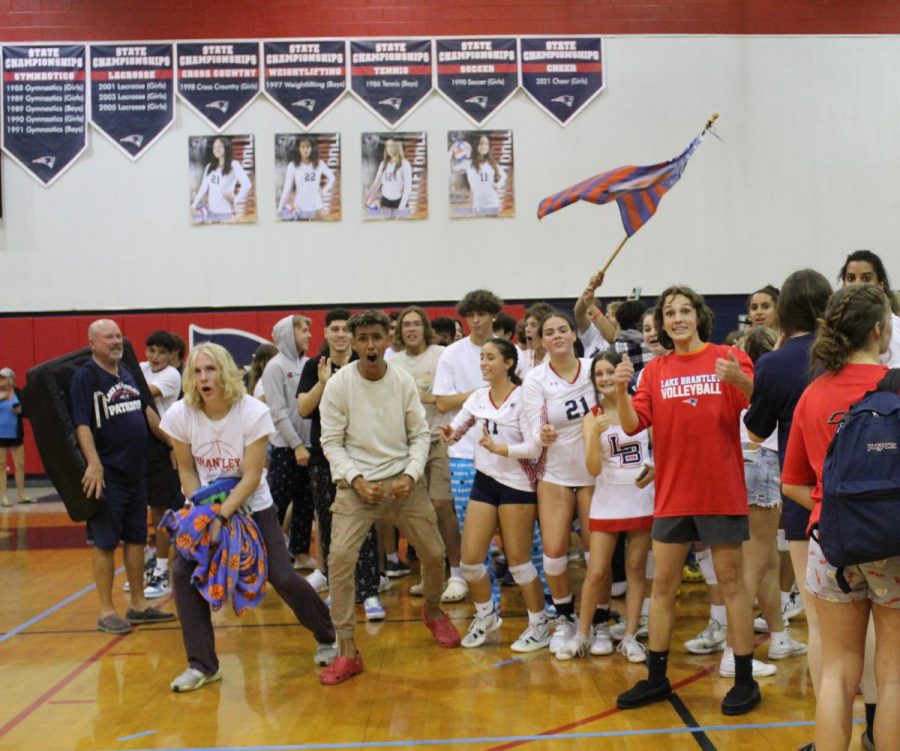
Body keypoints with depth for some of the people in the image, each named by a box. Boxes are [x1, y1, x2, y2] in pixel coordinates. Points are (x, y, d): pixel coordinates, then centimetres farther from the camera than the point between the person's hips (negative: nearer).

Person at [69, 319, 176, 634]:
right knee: (104, 543, 0)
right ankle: (106, 612, 9)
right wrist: (94, 463, -26)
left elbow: (146, 411, 22)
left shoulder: (127, 373, 12)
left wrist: (172, 441, 24)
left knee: (136, 538, 12)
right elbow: (82, 424, -17)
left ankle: (138, 605, 22)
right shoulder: (85, 376, -9)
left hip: (136, 472, 7)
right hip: (108, 475, -7)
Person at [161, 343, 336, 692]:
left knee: (282, 577, -8)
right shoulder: (180, 415, -13)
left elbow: (251, 476, -20)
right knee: (183, 572, -12)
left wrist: (221, 518, -27)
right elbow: (186, 469, -2)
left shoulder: (253, 413, -21)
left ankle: (327, 637, 20)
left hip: (253, 507, -3)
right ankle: (202, 665, 3)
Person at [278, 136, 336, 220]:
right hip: (300, 207, -3)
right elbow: (287, 188, -6)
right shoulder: (292, 165, -6)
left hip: (316, 206, 3)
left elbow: (331, 178, 16)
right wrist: (280, 208, -8)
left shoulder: (320, 164, 2)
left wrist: (324, 191, 3)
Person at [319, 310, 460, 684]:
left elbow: (420, 434, 3)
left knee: (434, 554, 7)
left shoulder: (403, 381, -2)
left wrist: (411, 475, -10)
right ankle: (347, 651, -5)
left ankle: (433, 611, 40)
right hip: (356, 484, -2)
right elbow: (331, 442, -5)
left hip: (404, 480, 2)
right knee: (340, 558, -17)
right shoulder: (339, 384, -8)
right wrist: (356, 480, -16)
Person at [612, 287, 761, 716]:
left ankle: (745, 680, 17)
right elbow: (632, 425, -2)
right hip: (672, 492, 4)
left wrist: (741, 382, -34)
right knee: (663, 585, 9)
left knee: (731, 583, 5)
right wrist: (621, 390, -19)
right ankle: (656, 678, 21)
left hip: (721, 491, -3)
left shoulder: (728, 358, -3)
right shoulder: (655, 370, 6)